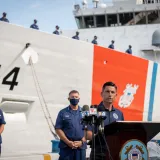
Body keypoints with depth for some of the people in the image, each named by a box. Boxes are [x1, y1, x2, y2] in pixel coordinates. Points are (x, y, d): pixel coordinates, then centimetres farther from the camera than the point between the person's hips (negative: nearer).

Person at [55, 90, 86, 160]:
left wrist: (82, 142, -7)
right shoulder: (63, 112, 6)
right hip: (66, 146, -2)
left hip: (81, 146, 2)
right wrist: (68, 142, -10)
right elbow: (58, 129, 0)